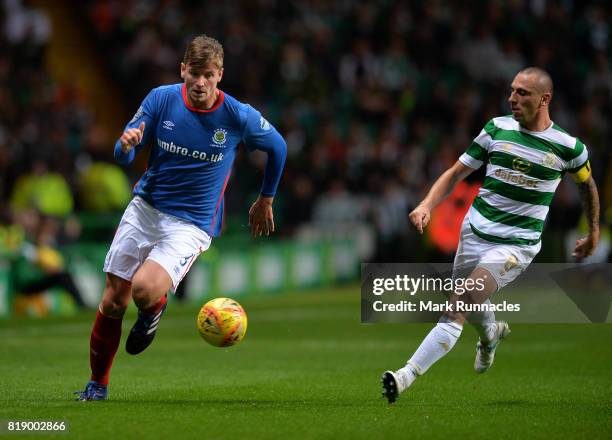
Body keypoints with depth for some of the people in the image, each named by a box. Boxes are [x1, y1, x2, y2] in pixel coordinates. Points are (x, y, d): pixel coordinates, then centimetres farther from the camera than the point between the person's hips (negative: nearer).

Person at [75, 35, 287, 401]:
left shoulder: (238, 116, -12)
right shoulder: (162, 98, -6)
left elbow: (278, 147, 7)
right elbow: (124, 155, -2)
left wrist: (266, 200, 16)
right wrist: (127, 145, -27)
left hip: (192, 224, -3)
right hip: (145, 207, 3)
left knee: (144, 289, -27)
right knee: (114, 299, 1)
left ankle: (154, 308, 11)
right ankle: (97, 385, 20)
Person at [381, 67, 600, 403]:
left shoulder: (567, 147, -7)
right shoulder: (497, 128, -1)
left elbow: (587, 183, 14)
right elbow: (457, 173, 4)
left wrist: (593, 233, 22)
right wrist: (427, 205, -12)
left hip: (516, 244, -4)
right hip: (474, 233, 4)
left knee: (459, 307, -22)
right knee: (471, 308, 21)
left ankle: (407, 376, -28)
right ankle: (491, 333, 59)